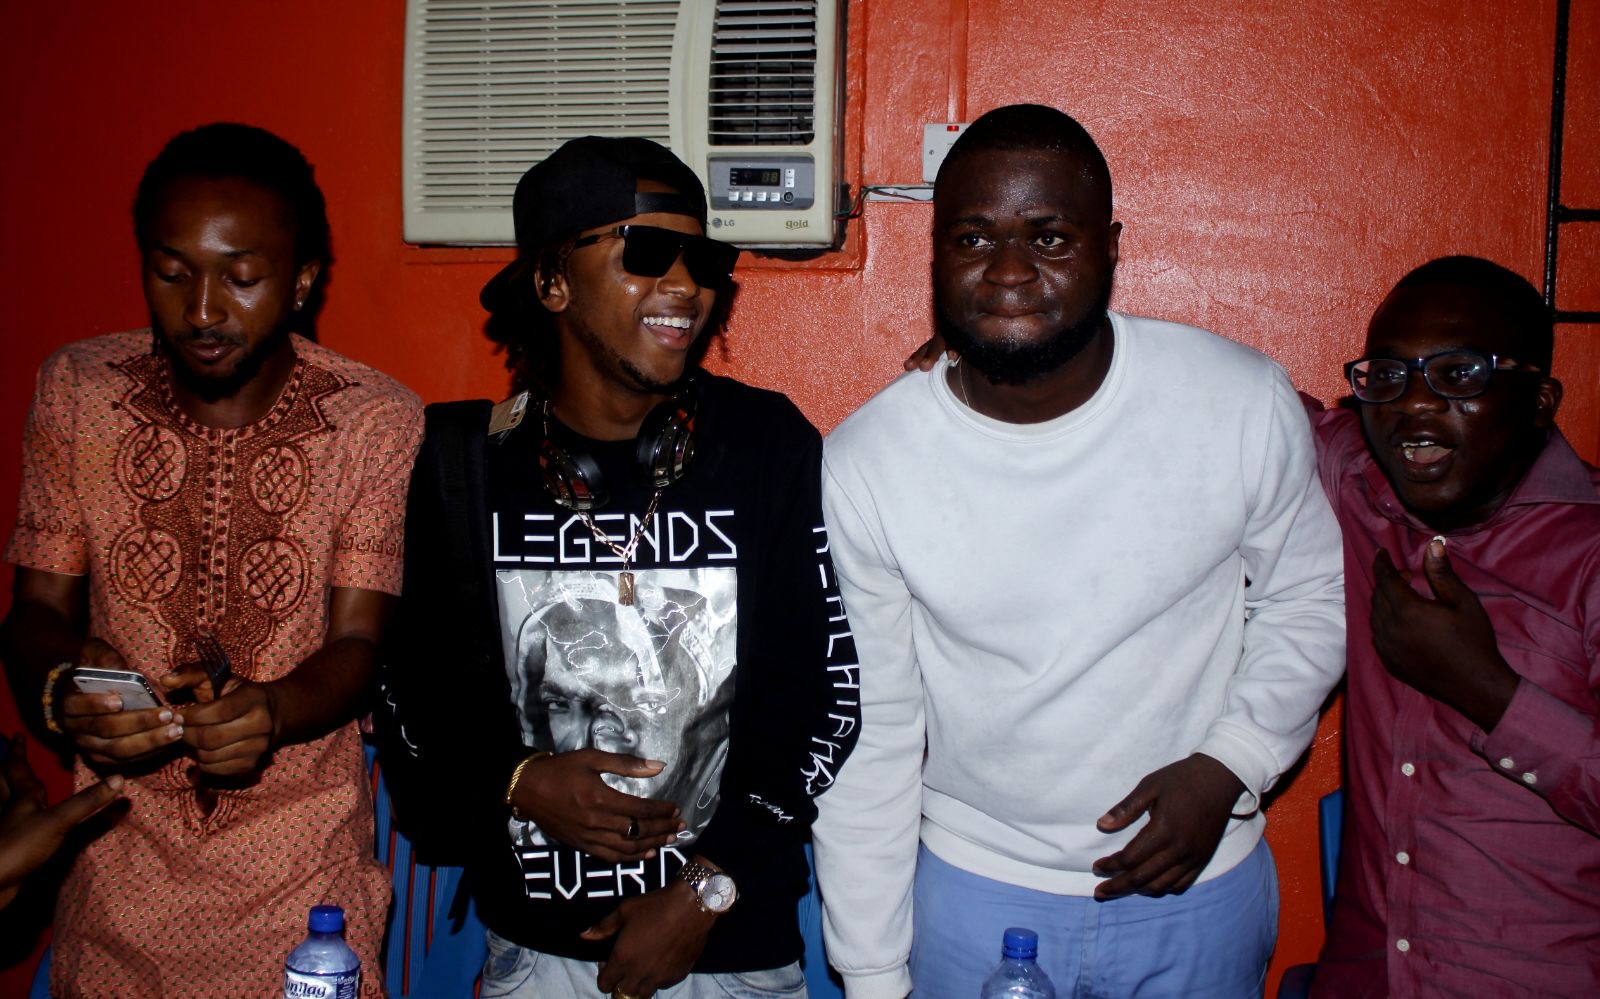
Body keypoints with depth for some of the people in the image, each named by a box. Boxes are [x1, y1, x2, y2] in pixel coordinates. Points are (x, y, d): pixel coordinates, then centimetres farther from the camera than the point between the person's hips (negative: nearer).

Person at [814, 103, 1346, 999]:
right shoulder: (864, 464, -15)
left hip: (1201, 890, 1)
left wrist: (1227, 766, -12)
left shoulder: (1246, 404, -14)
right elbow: (870, 738, -7)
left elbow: (1308, 599, 3)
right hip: (972, 893, 0)